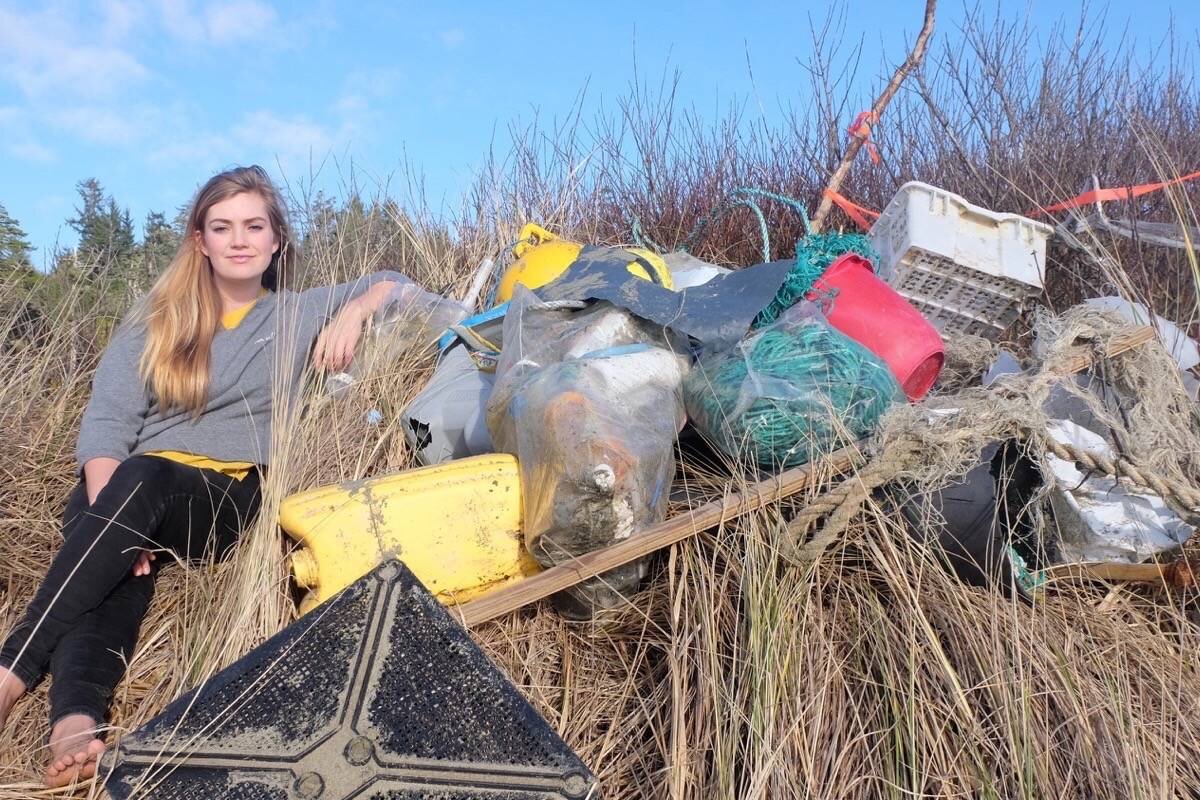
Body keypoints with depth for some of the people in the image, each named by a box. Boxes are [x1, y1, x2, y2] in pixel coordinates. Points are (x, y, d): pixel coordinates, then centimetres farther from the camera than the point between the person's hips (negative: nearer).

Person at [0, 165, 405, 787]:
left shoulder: (296, 315, 15)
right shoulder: (154, 321, 13)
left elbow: (391, 284, 19)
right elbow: (106, 423, 2)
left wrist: (350, 315, -4)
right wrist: (113, 528, -16)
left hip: (224, 499, -1)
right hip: (122, 489, 2)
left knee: (142, 479, -35)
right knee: (124, 566, -34)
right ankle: (76, 721, -54)